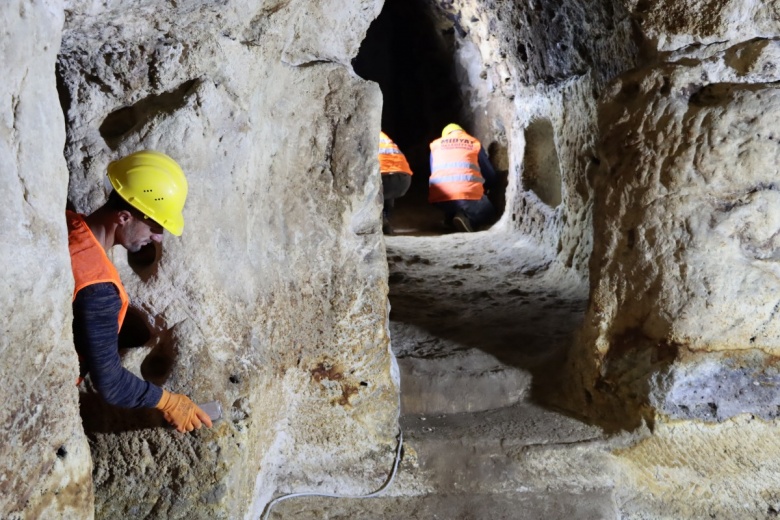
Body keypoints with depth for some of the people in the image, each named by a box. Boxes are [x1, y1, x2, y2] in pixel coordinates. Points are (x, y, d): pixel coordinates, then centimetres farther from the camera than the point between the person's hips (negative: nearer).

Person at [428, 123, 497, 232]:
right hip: (468, 196, -4)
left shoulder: (435, 145, 22)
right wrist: (481, 188, 40)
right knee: (489, 213, 22)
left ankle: (451, 217, 1)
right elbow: (490, 176, 21)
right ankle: (466, 219, -9)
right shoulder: (474, 143, 18)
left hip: (439, 197, 4)